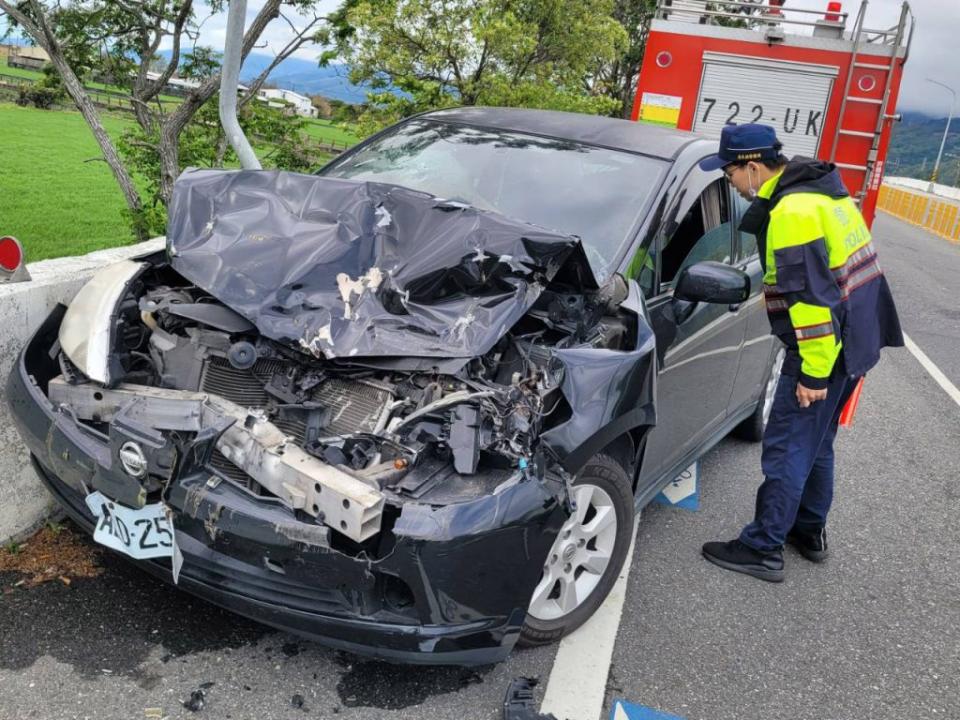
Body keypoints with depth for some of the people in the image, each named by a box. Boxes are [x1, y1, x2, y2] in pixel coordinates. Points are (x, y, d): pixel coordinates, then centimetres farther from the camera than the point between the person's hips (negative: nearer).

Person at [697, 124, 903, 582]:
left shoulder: (792, 212, -21)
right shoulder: (818, 191, 11)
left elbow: (812, 297, -26)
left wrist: (814, 372, -22)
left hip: (825, 350, -10)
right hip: (855, 342, 10)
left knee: (788, 449, -1)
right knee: (815, 442, 21)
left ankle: (763, 549, 9)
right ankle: (809, 532, 34)